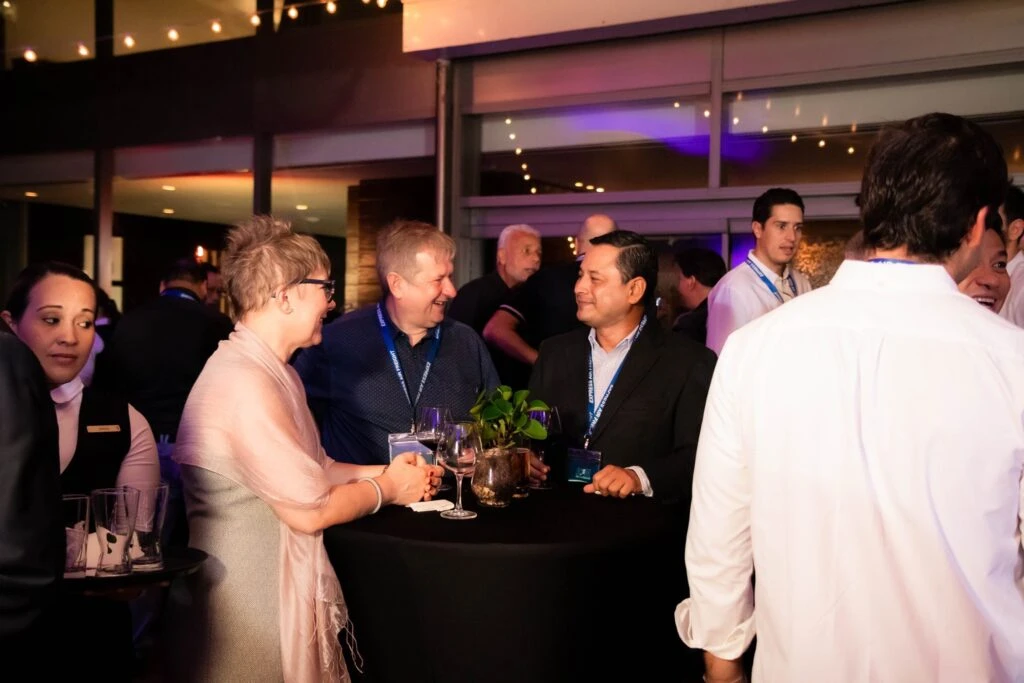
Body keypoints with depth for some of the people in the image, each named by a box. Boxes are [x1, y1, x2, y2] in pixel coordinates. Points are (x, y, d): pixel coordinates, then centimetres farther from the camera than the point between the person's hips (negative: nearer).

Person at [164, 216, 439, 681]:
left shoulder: (275, 371, 8)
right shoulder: (244, 382, -24)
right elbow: (309, 511, -21)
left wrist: (382, 471, 1)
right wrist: (387, 488, -7)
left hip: (283, 587, 9)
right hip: (247, 610, -9)